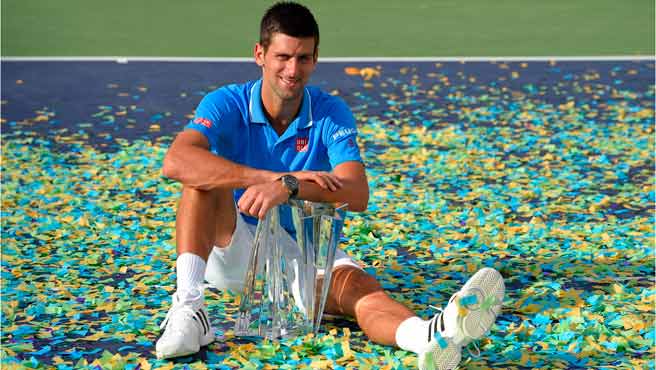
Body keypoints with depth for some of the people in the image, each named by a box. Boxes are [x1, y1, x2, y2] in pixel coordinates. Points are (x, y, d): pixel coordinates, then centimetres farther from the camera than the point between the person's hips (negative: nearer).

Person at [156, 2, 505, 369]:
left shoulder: (332, 114, -8)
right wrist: (273, 177, -38)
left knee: (355, 283, -33)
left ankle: (433, 336, -65)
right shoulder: (226, 104, -11)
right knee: (207, 175, -27)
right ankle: (188, 308, -37)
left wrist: (288, 187, -43)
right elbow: (176, 162, -31)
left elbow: (358, 195, -24)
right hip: (235, 248, 0)